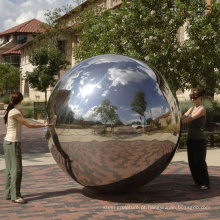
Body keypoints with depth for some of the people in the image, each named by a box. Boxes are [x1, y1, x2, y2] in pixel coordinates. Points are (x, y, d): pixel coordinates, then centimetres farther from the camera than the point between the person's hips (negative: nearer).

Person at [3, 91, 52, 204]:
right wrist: (44, 125, -4)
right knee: (16, 169, -6)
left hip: (8, 142, 10)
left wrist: (21, 115, 12)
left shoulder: (9, 111, 11)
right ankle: (15, 196, -4)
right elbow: (29, 124, -13)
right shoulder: (15, 112, -15)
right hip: (13, 143, -10)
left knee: (10, 169, 13)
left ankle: (8, 193, 19)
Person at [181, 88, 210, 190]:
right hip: (190, 138, 7)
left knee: (200, 161, -4)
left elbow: (191, 118, -18)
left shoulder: (202, 109, -8)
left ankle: (205, 183, 5)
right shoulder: (191, 108, 16)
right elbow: (182, 117, 5)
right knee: (192, 161, 10)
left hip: (199, 139, -7)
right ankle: (197, 181, 22)